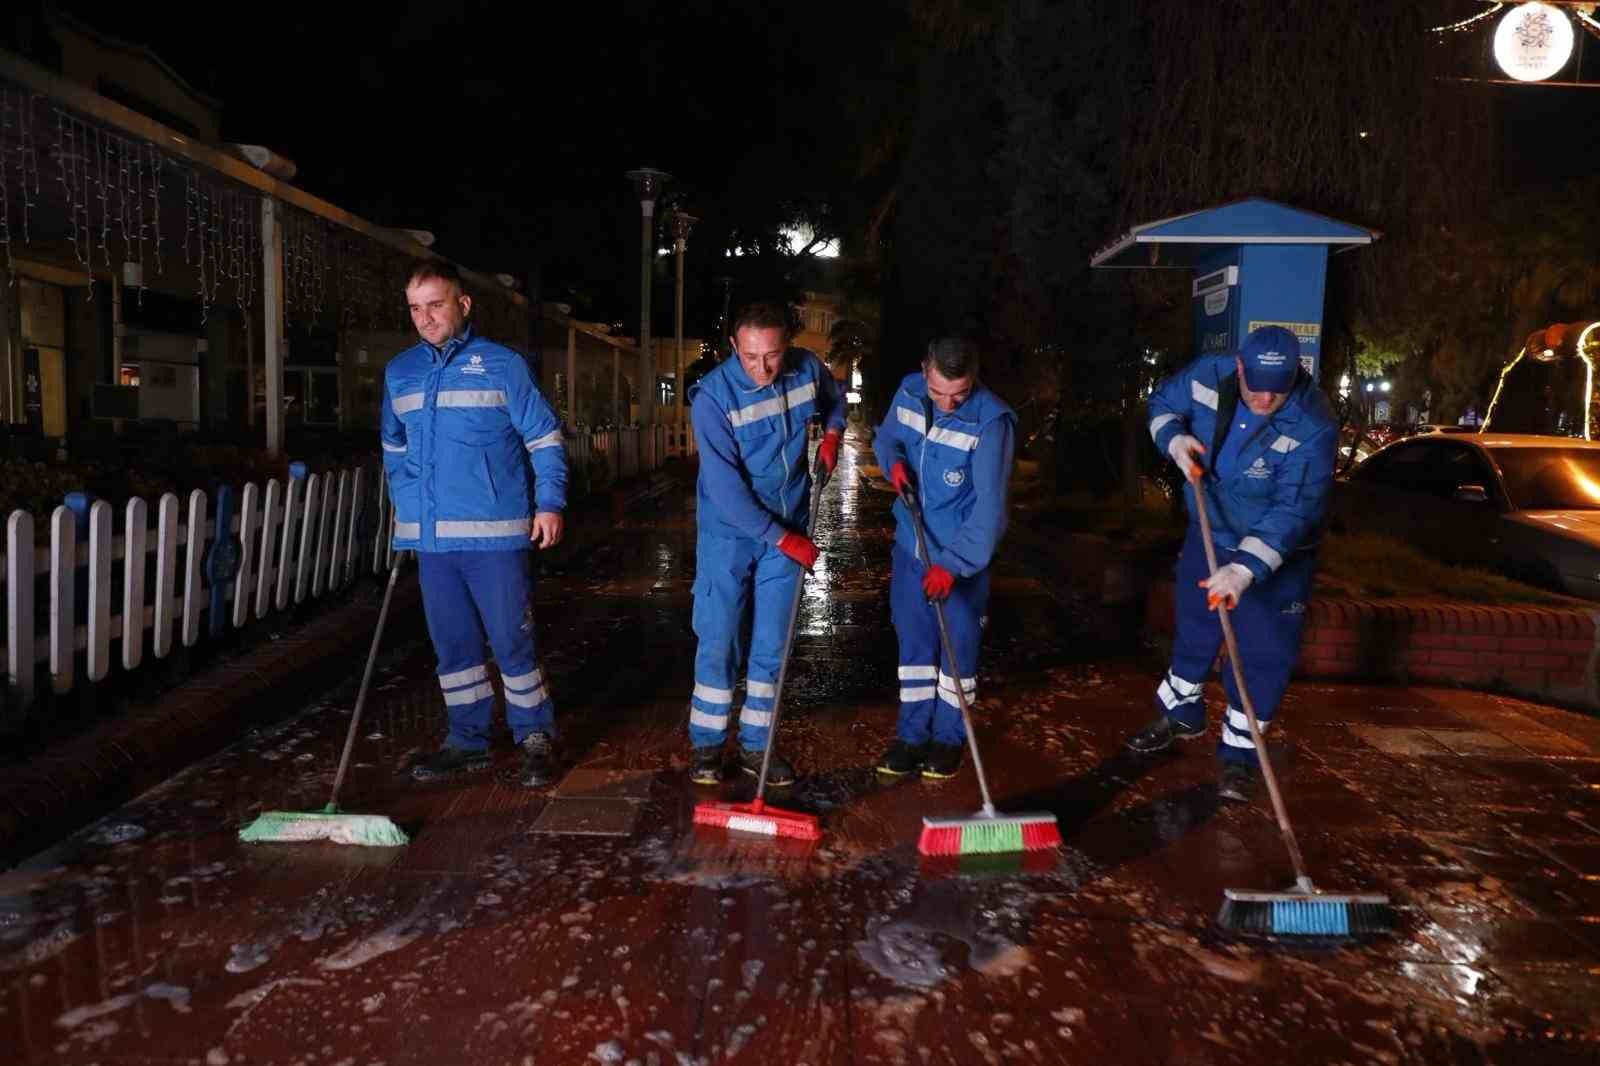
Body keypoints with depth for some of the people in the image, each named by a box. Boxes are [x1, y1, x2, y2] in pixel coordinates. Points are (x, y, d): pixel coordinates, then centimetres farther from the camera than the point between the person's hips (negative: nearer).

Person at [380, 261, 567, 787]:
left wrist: (550, 503, -10)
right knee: (452, 644, 13)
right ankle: (468, 739, 26)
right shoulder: (398, 372, 12)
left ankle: (536, 739, 13)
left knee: (512, 639, -1)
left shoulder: (502, 364, -3)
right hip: (430, 535, 5)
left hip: (495, 532, -5)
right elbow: (393, 447, 24)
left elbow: (545, 438, -2)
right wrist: (402, 504, 17)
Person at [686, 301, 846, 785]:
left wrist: (832, 434, -1)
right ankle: (707, 743, 16)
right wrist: (783, 539, -21)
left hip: (789, 530, 4)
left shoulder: (807, 369, -7)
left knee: (772, 645, 7)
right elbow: (724, 486, -22)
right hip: (729, 532, -3)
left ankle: (756, 744, 20)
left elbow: (833, 400, 19)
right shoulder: (713, 395, -20)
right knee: (717, 641, -1)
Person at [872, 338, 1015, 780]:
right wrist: (894, 461, -9)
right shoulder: (908, 391, -5)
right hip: (910, 544, 5)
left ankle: (949, 739, 26)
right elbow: (886, 437, 14)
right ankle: (913, 735, 25)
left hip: (962, 552, -5)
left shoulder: (991, 422, -24)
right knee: (913, 641, 12)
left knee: (958, 646, 8)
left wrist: (952, 563, -29)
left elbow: (989, 507, -25)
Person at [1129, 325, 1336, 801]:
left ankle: (1238, 754, 14)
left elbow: (1293, 510, -34)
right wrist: (1174, 439, -16)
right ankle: (1180, 714, 41)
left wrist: (1245, 569, -43)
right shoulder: (1209, 376, -17)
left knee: (1263, 656, -1)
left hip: (1277, 554, -4)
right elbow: (1162, 401, 5)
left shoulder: (1312, 427, -30)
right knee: (1193, 632, 19)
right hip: (1207, 536, 4)